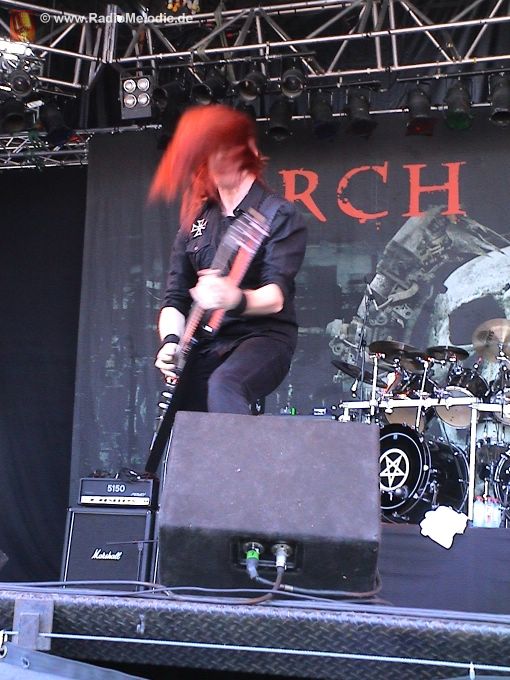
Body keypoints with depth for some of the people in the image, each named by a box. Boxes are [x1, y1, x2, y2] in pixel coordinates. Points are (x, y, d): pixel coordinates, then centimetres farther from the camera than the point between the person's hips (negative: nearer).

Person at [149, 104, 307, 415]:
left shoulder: (280, 215, -5)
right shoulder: (195, 221, 12)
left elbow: (276, 295, -18)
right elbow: (175, 299, 12)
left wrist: (236, 300, -40)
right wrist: (171, 341, -9)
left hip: (264, 337, -5)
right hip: (206, 343, 6)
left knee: (223, 384, -35)